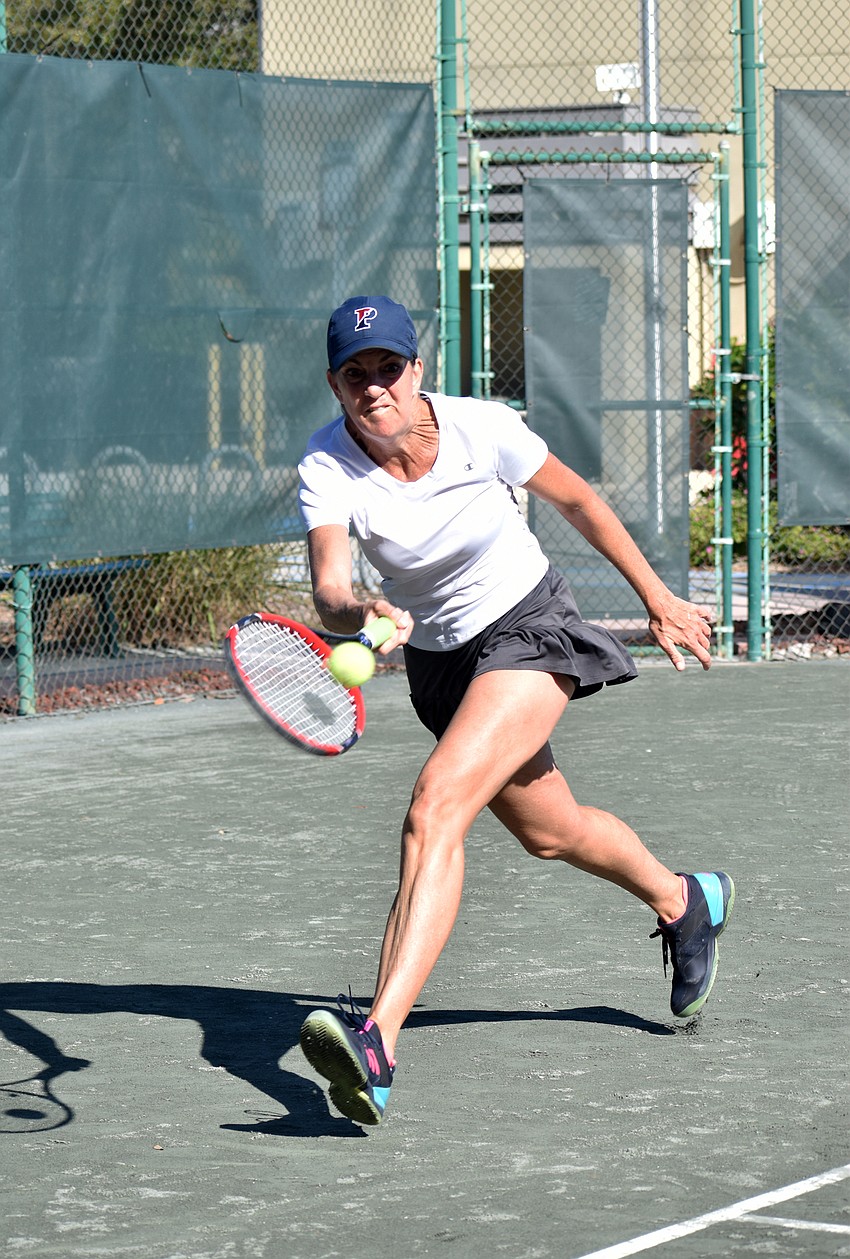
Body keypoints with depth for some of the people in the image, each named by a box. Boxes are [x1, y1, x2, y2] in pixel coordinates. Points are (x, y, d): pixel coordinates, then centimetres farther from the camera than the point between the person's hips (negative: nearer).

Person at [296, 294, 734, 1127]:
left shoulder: (482, 430, -22)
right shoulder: (327, 466, -20)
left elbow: (577, 501, -3)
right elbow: (327, 592, -33)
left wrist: (659, 599, 4)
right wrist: (364, 615, -57)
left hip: (529, 630, -5)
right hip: (437, 654, 5)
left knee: (434, 809, -27)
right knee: (549, 833, 23)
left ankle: (378, 1044, -38)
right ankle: (684, 903, 56)